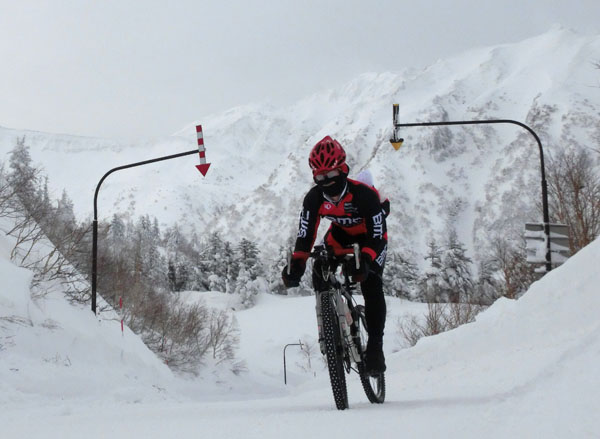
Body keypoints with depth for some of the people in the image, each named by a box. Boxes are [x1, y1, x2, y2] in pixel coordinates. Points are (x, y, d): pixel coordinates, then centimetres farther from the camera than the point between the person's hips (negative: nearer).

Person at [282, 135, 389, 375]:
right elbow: (305, 234, -24)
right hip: (341, 232, 4)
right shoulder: (314, 198, -25)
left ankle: (375, 346, -12)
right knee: (320, 275, -18)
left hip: (370, 234, -4)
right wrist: (296, 264, -39)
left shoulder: (364, 194, -37)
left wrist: (365, 261, -52)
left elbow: (378, 236, -36)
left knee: (371, 286, -20)